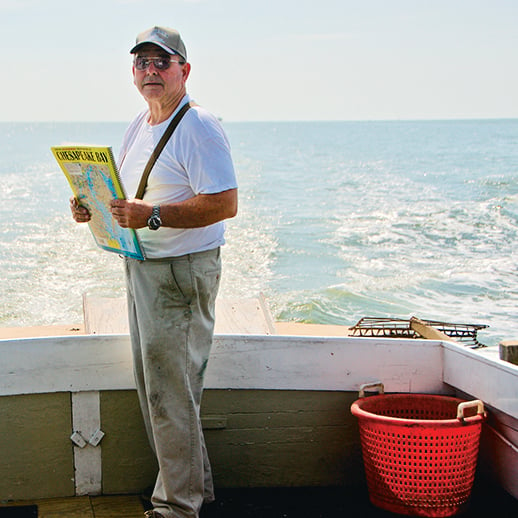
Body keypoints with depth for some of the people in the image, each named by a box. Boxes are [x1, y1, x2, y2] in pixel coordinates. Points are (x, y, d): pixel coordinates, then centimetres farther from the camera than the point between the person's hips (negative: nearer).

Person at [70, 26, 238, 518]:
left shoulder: (199, 127, -14)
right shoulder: (138, 127, 15)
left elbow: (225, 203, -23)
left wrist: (153, 215, -29)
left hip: (182, 270, -9)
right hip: (140, 267, 10)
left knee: (171, 391, -4)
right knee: (154, 385, 16)